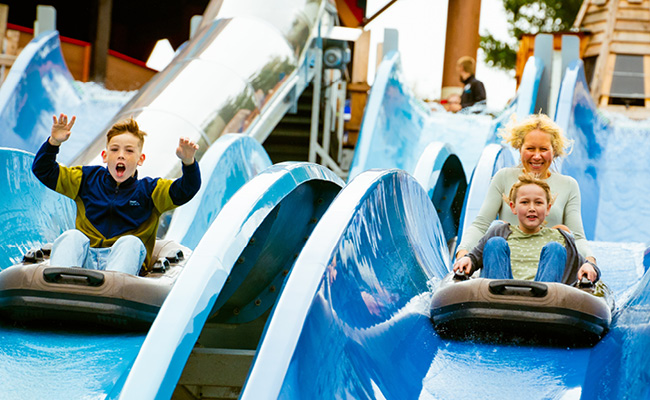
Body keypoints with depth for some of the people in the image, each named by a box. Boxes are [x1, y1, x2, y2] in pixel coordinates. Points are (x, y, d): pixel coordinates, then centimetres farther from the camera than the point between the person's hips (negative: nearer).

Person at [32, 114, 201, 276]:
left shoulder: (148, 190, 13)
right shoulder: (89, 179, 19)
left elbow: (185, 190, -3)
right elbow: (43, 171, 18)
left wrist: (188, 163, -23)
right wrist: (54, 142, -1)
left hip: (126, 259, -2)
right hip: (85, 258, 2)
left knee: (131, 243, -33)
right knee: (72, 237, -28)